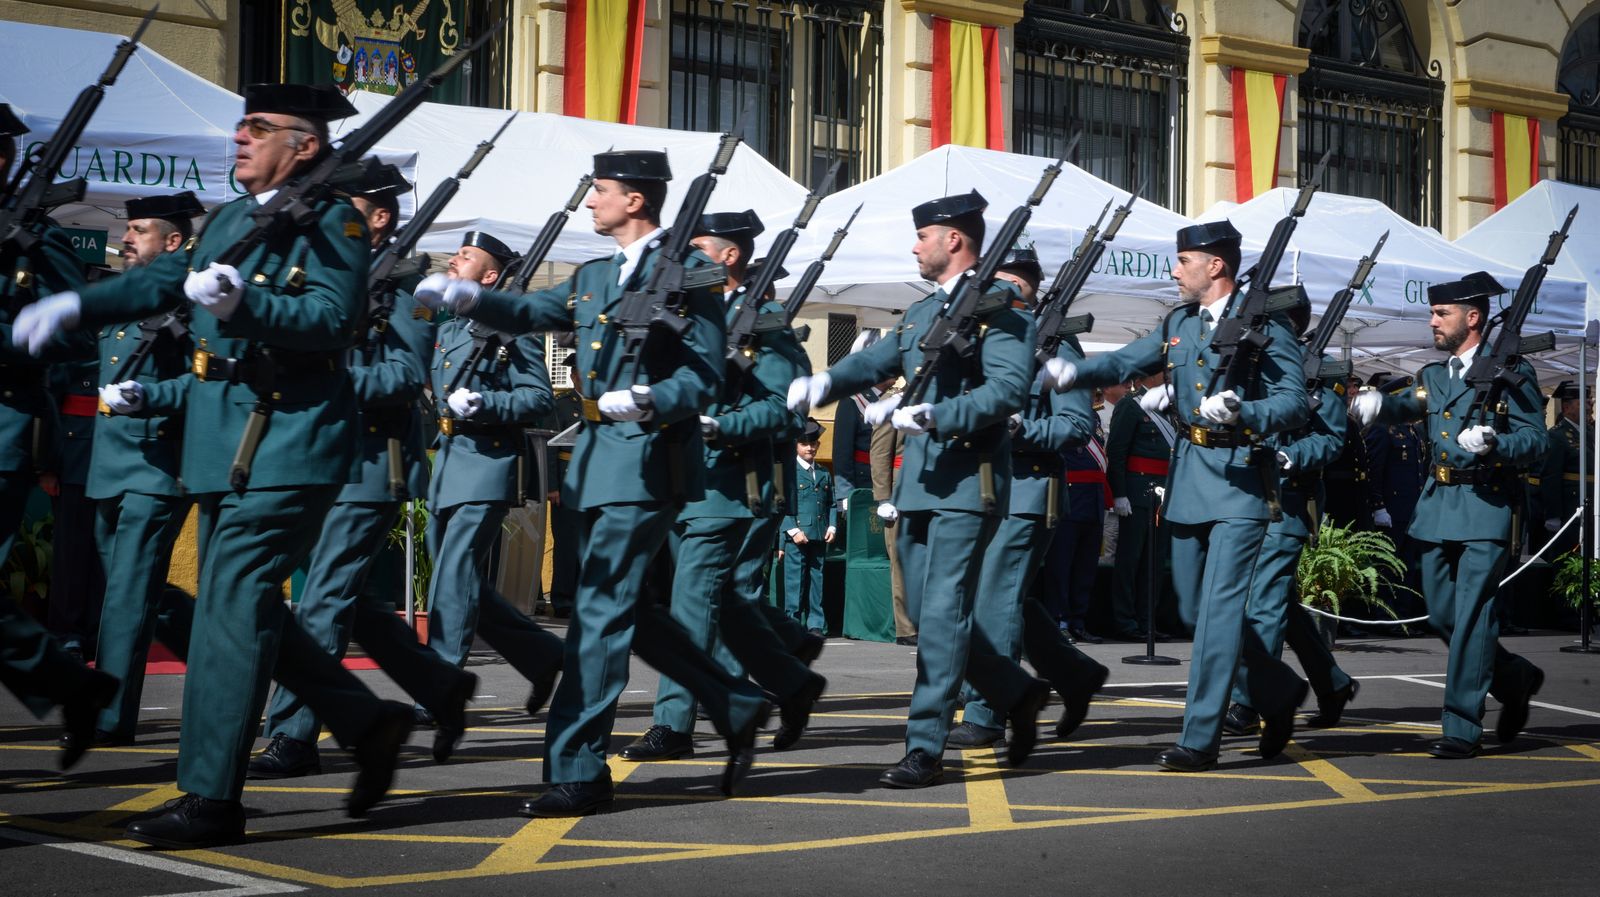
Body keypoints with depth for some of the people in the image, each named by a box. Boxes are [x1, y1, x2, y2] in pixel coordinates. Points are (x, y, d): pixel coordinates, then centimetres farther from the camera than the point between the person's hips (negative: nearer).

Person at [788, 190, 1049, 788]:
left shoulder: (996, 306, -7)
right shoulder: (921, 312, 19)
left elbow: (1009, 387, -19)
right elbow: (874, 362, 20)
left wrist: (937, 416, -28)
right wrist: (824, 384, 0)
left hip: (967, 485, -9)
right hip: (918, 484, 9)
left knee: (942, 615, -8)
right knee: (926, 615, 11)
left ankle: (925, 748, -5)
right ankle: (1018, 695, 27)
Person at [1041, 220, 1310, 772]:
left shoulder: (1264, 324, -8)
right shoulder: (1179, 324, 13)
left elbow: (1295, 402, -13)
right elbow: (1125, 363, 11)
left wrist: (1239, 413, -29)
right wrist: (1071, 373, -7)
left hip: (1240, 479, -8)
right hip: (1189, 476, 8)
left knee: (1219, 608, -11)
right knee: (1195, 608, 13)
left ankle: (1200, 739, -8)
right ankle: (1279, 690, 31)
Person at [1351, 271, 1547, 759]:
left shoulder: (1511, 372, -1)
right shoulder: (1433, 375, 18)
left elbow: (1535, 440, -5)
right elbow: (1405, 406, 3)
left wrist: (1491, 444, -24)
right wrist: (1375, 403, -19)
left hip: (1485, 505, -7)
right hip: (1436, 507, 7)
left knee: (1471, 617, -9)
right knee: (1442, 615, 10)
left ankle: (1463, 728, -5)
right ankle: (1515, 678, 32)